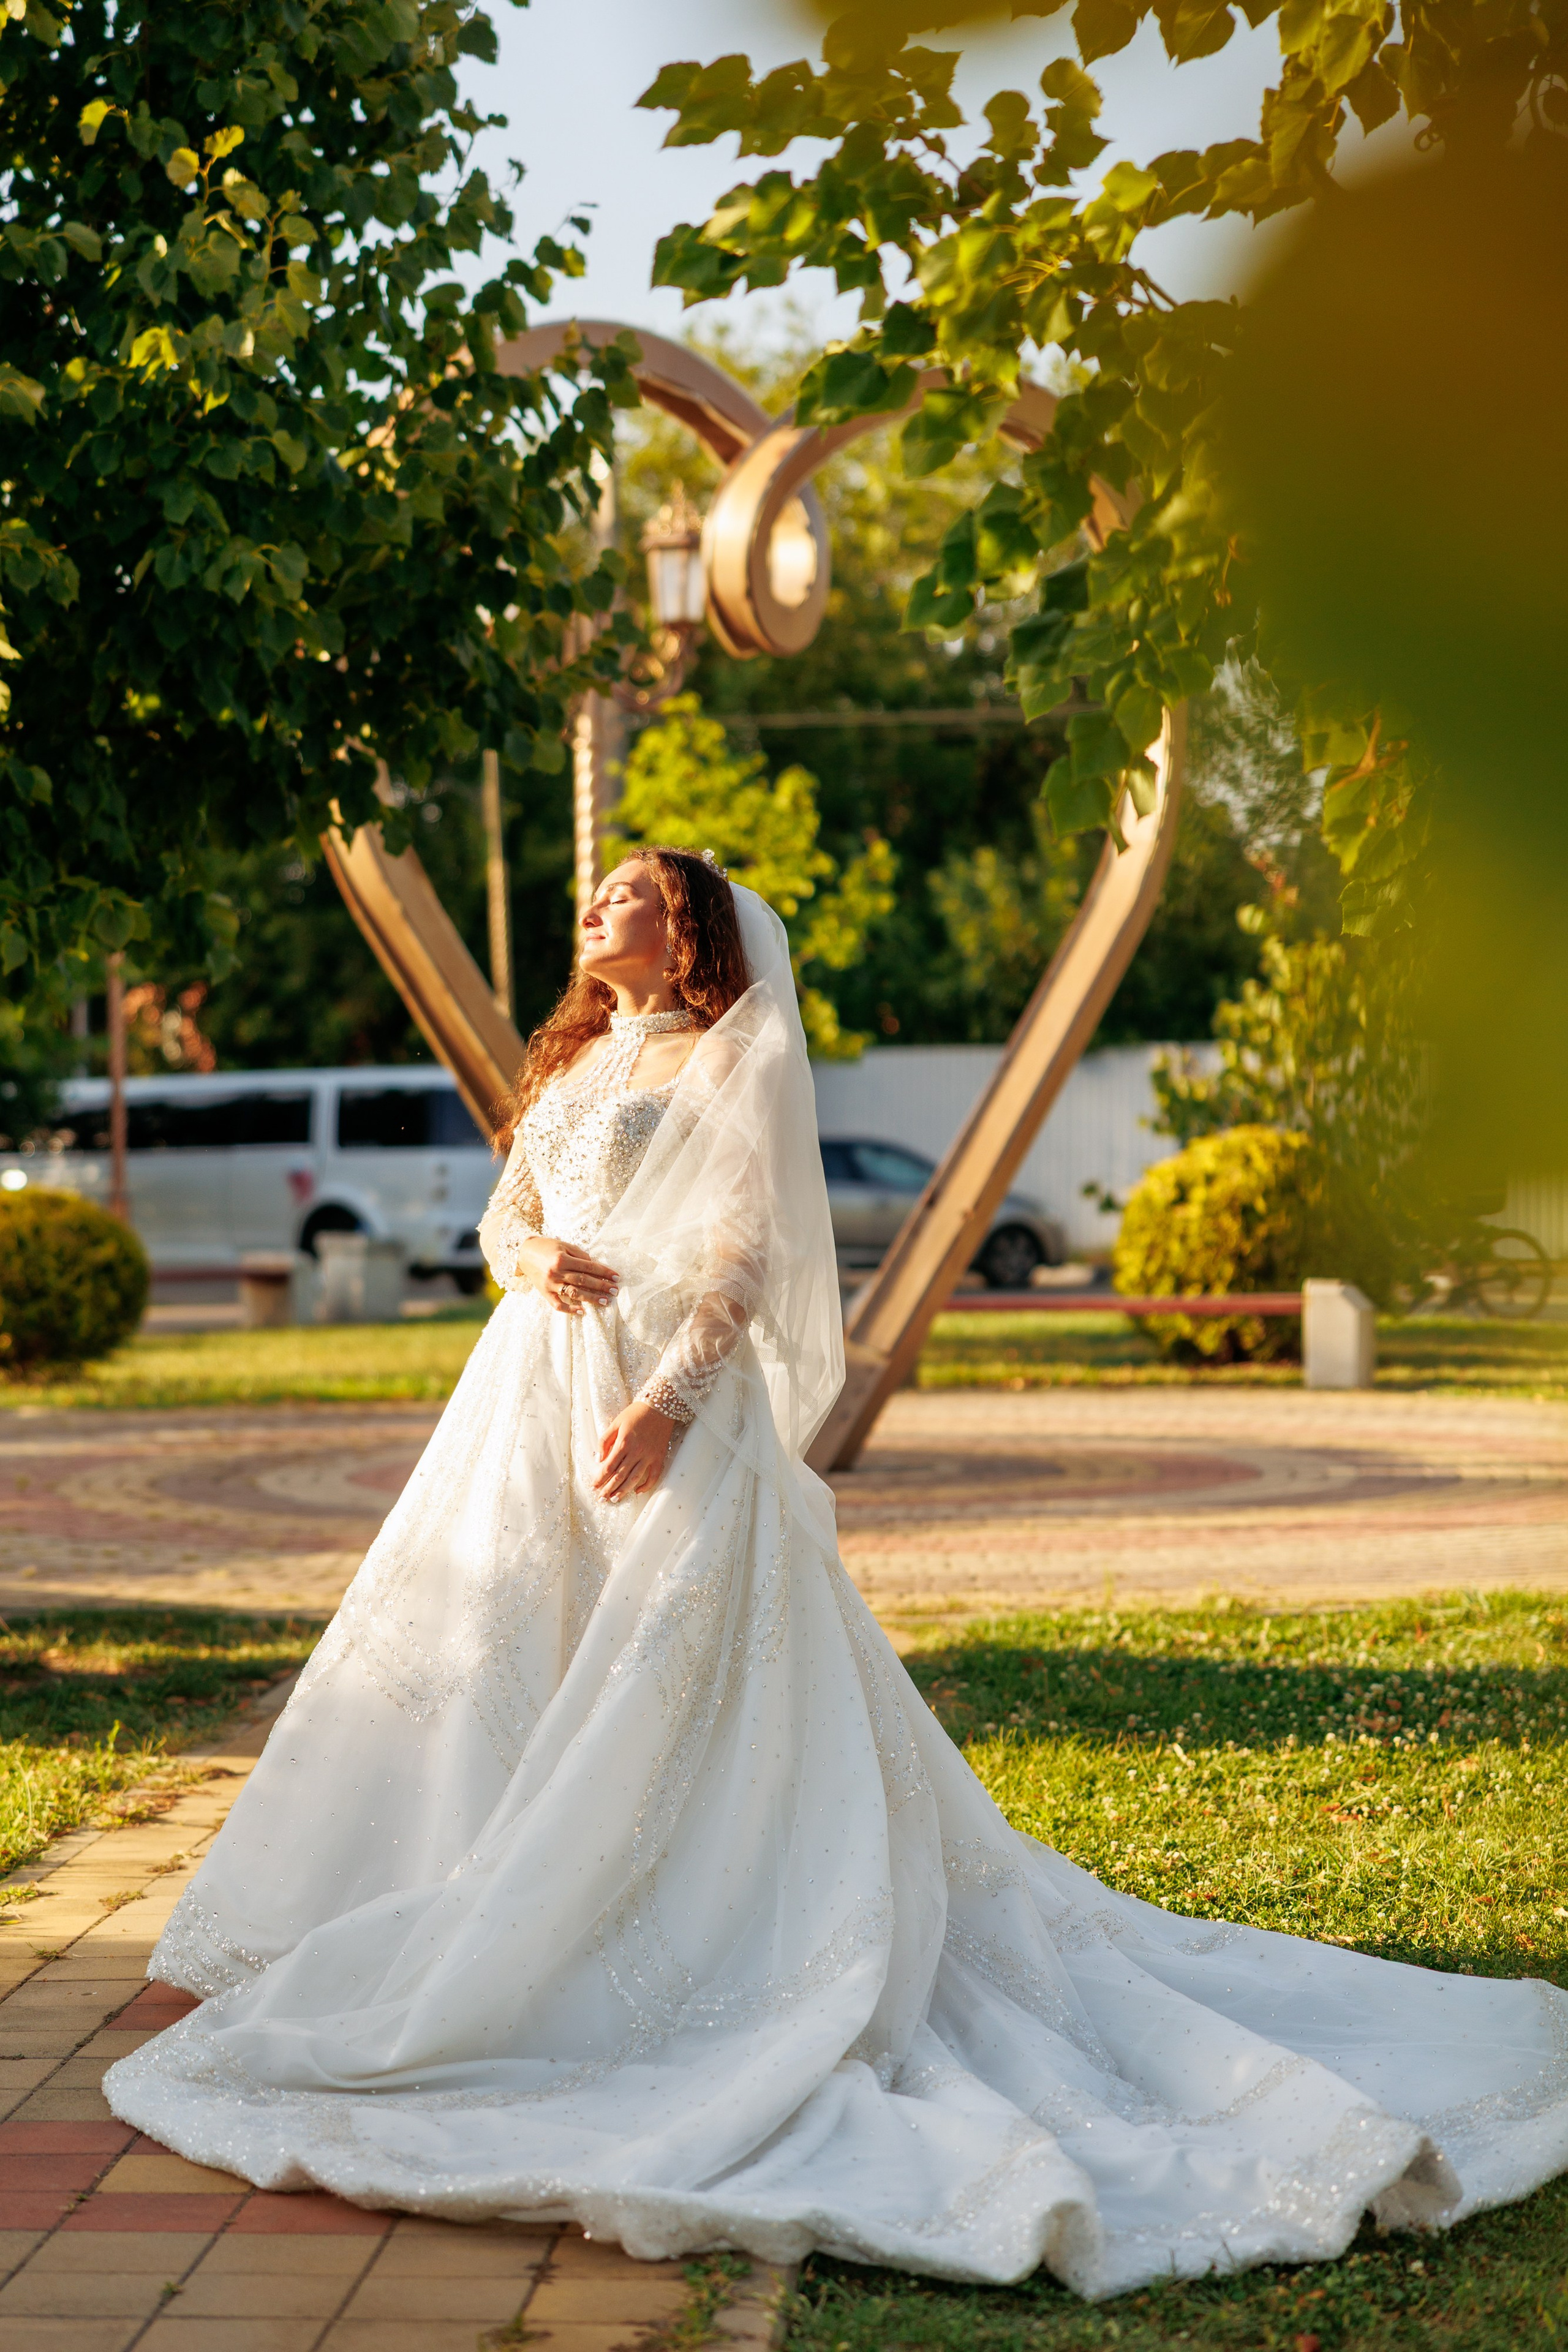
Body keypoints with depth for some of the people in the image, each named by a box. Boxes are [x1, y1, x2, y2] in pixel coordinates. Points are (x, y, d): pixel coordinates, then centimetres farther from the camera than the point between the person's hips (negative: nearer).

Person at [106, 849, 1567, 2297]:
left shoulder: (733, 1062, -1)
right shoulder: (572, 1060, 21)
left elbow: (742, 1254, -10)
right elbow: (504, 1212, 18)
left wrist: (665, 1403, -22)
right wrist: (528, 1257, -7)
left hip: (665, 1400, -7)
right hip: (531, 1399, 8)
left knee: (662, 1681, -9)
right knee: (500, 1659, 5)